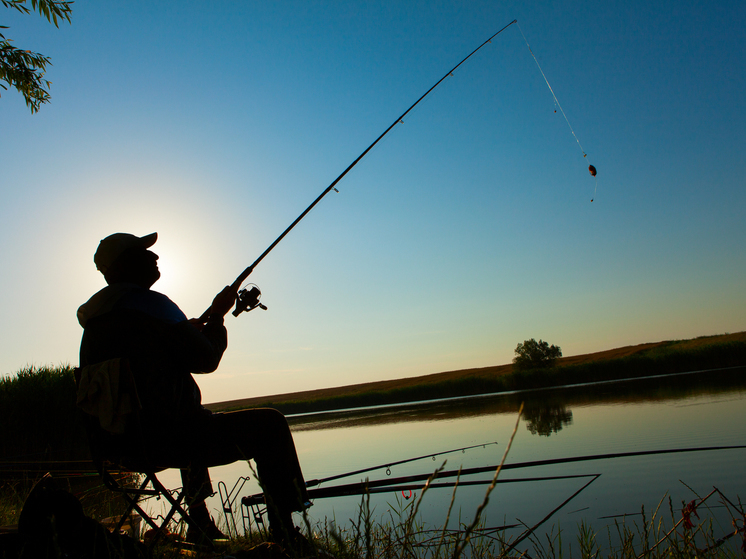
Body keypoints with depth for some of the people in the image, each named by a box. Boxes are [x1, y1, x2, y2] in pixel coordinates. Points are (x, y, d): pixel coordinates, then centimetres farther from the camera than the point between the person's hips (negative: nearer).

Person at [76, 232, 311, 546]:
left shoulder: (96, 317, 13)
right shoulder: (148, 303, -14)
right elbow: (205, 360, -12)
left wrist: (190, 330, 25)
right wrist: (217, 315, 4)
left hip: (118, 443, 10)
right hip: (166, 440, -9)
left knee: (197, 420, 38)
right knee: (269, 424, -2)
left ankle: (201, 527, 43)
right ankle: (284, 535, -1)